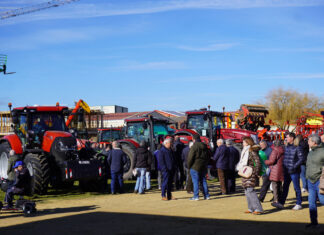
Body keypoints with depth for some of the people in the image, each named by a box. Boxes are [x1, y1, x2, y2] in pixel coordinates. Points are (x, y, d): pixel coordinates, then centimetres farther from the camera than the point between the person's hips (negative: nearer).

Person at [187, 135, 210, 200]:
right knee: (203, 181, 11)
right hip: (203, 167, 6)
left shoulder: (194, 147, -13)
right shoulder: (205, 146, 9)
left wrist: (189, 166, -3)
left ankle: (196, 196, -4)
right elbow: (208, 157, 17)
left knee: (195, 181, -3)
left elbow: (190, 157, -15)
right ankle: (206, 195, 11)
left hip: (195, 167, -6)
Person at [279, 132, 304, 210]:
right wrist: (283, 165, 8)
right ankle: (281, 202, 21)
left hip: (294, 171, -7)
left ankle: (298, 204, 10)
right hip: (286, 171, 7)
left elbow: (301, 158, -14)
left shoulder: (297, 147, -12)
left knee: (296, 187, 1)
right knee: (285, 186, 13)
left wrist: (295, 166, -19)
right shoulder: (286, 147, 10)